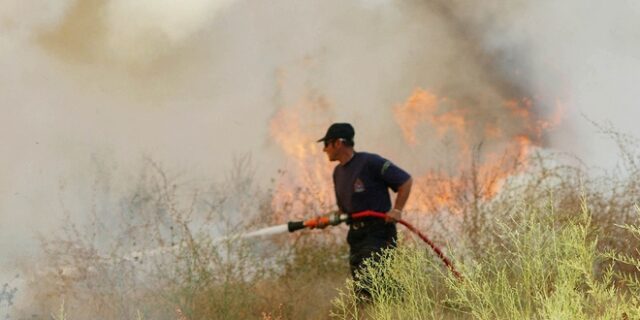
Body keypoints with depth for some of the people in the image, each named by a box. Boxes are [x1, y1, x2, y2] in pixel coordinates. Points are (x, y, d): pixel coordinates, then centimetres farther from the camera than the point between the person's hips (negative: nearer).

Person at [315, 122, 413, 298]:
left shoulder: (370, 162, -12)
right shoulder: (338, 172, 15)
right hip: (356, 235, 9)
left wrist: (397, 210, -17)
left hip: (379, 232, -9)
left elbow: (405, 180, -9)